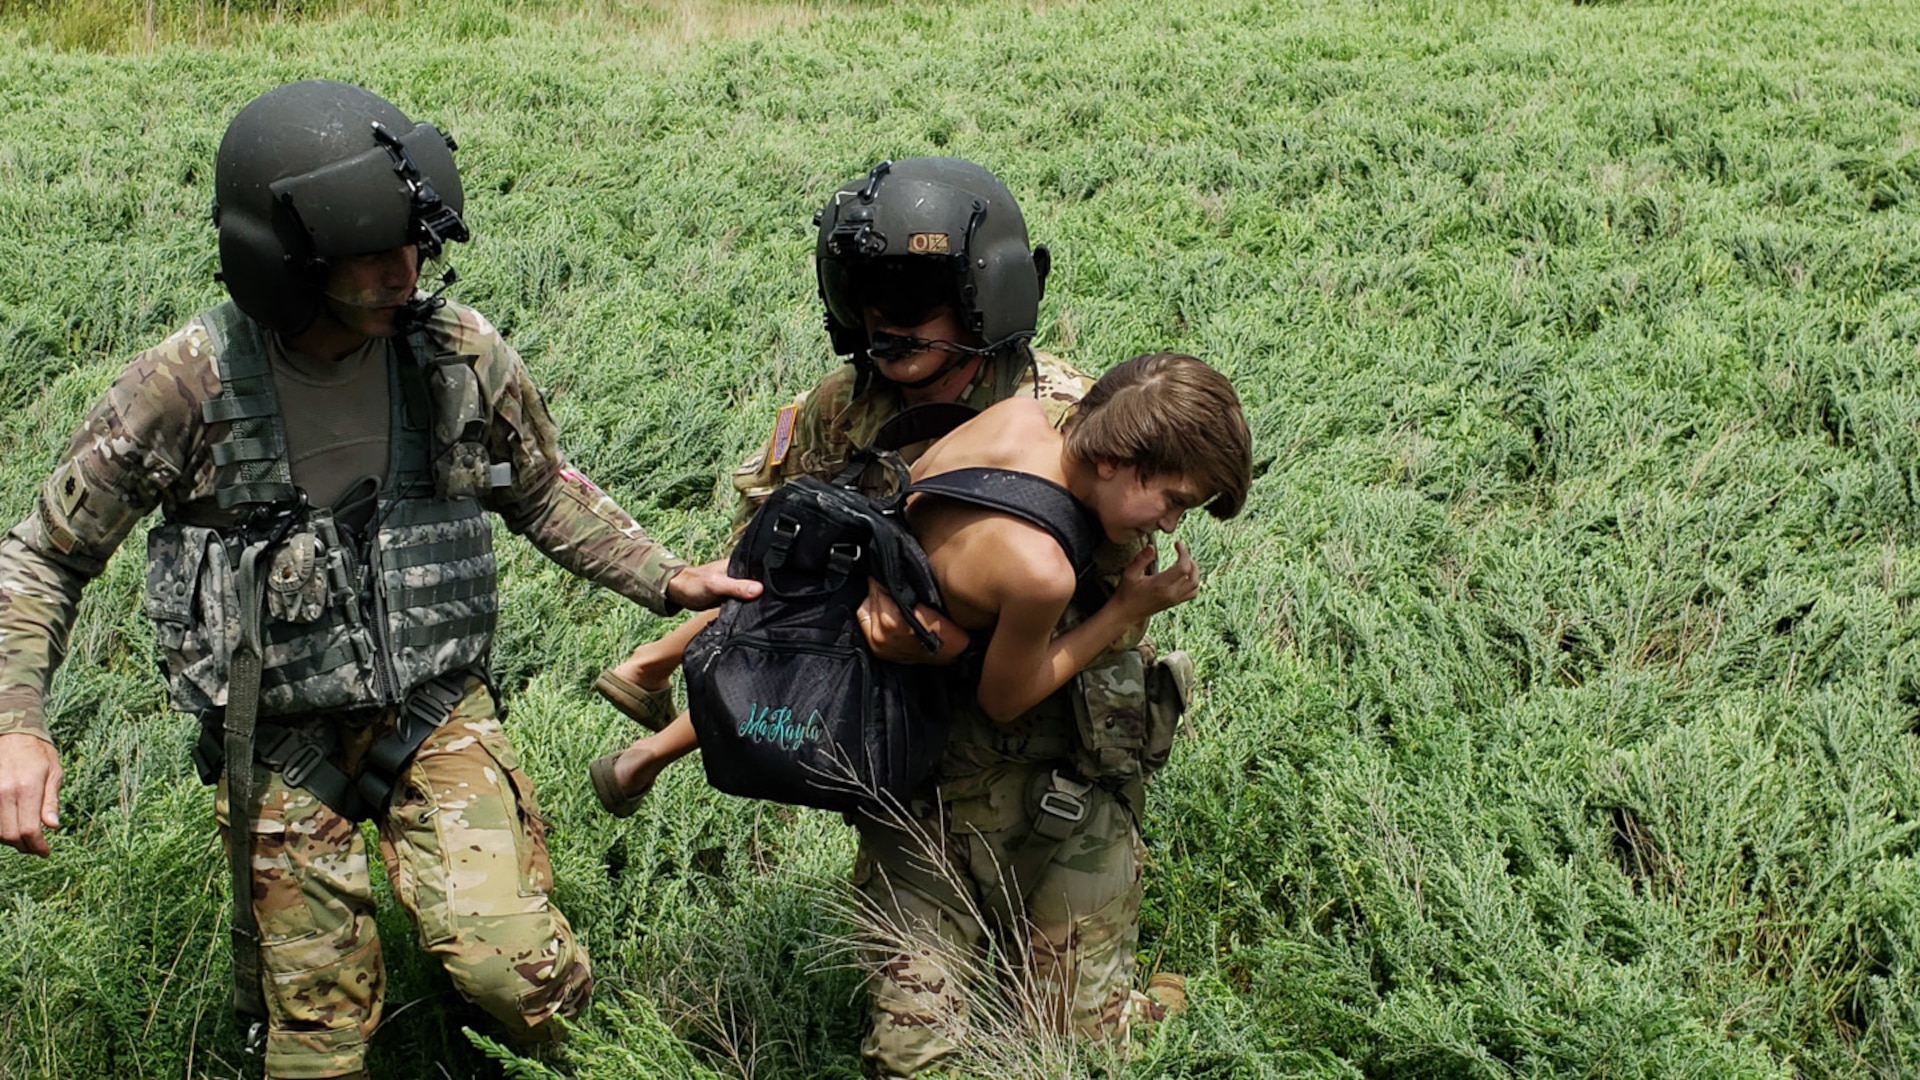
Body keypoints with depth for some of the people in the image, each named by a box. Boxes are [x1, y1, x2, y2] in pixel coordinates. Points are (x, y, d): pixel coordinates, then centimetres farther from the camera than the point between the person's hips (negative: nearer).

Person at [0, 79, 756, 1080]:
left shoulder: (458, 351, -9)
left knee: (522, 978, -17)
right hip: (279, 748, -1)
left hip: (438, 713, 1)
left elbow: (542, 489, 12)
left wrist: (665, 579, 1)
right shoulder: (186, 385, -16)